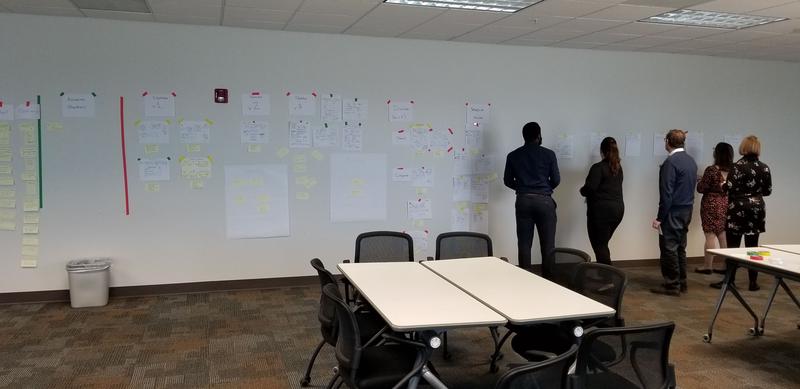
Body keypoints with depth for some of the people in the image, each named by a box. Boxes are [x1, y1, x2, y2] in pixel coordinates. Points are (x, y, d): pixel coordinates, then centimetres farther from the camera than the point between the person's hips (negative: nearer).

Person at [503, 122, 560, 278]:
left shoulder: (513, 156, 5)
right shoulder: (548, 154, -1)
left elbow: (507, 180, 9)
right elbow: (556, 180, 1)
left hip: (523, 200, 2)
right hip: (544, 200, -2)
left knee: (524, 244, 6)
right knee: (548, 245, 4)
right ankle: (548, 279, 6)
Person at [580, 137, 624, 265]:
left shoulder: (598, 167, -14)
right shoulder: (618, 167, 10)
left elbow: (590, 187, -21)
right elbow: (616, 186, 16)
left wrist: (582, 191, -1)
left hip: (601, 209, -8)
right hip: (618, 208, 8)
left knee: (599, 245, 0)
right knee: (603, 243, 19)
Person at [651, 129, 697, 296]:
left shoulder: (670, 162, -17)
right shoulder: (691, 161, 10)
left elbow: (666, 193, -19)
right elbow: (691, 187, 14)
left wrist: (660, 217, -16)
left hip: (673, 211, -8)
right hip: (687, 210, 8)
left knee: (669, 248, -1)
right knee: (680, 247, 15)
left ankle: (672, 285, 3)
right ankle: (681, 282, 22)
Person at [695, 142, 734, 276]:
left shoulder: (711, 170, -16)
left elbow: (701, 188, -10)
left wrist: (699, 181, 10)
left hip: (712, 205, -6)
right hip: (727, 204, 6)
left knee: (710, 235, 0)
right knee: (723, 235, 11)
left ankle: (708, 266, 6)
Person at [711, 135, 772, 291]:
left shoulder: (738, 166, -11)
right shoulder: (764, 168, 2)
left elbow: (729, 187, -15)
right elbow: (767, 191, 8)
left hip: (738, 208, -4)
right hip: (757, 208, 4)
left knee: (733, 246, 2)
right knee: (752, 246, 8)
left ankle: (730, 280, 4)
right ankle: (753, 282, 11)